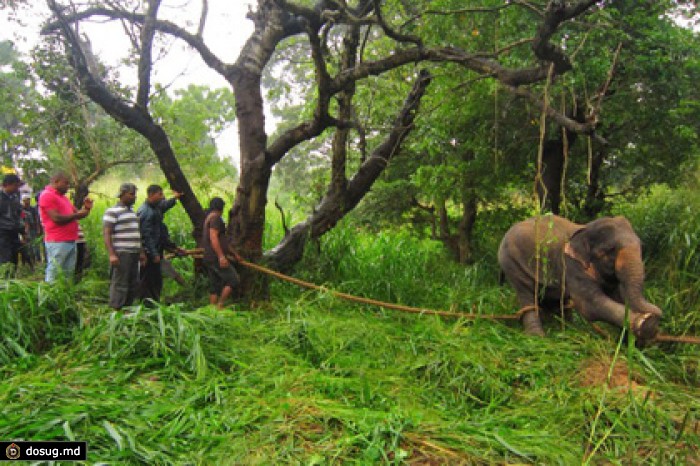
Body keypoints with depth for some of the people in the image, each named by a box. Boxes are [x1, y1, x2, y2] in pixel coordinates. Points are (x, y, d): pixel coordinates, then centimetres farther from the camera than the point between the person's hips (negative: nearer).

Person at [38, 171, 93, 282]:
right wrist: (77, 215, -8)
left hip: (71, 241, 9)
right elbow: (57, 218, -17)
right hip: (57, 243, -9)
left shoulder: (62, 196, 20)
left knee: (68, 275, 10)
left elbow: (75, 213, 23)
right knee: (54, 276, -4)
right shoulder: (47, 195, -7)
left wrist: (86, 208, 4)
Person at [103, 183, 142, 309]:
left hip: (133, 254, 9)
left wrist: (141, 251, 21)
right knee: (119, 284, -7)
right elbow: (106, 234, -13)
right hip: (121, 254, -9)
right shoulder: (112, 212, -7)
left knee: (133, 284, 11)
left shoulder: (132, 211, 20)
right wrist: (111, 254, -21)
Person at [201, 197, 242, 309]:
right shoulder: (215, 218, -9)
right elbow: (213, 238, -21)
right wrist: (221, 256, -25)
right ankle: (220, 305, -7)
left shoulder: (208, 218, 23)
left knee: (214, 287, 10)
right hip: (216, 258, -10)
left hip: (209, 259, 10)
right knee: (233, 280, -6)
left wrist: (234, 253, 27)